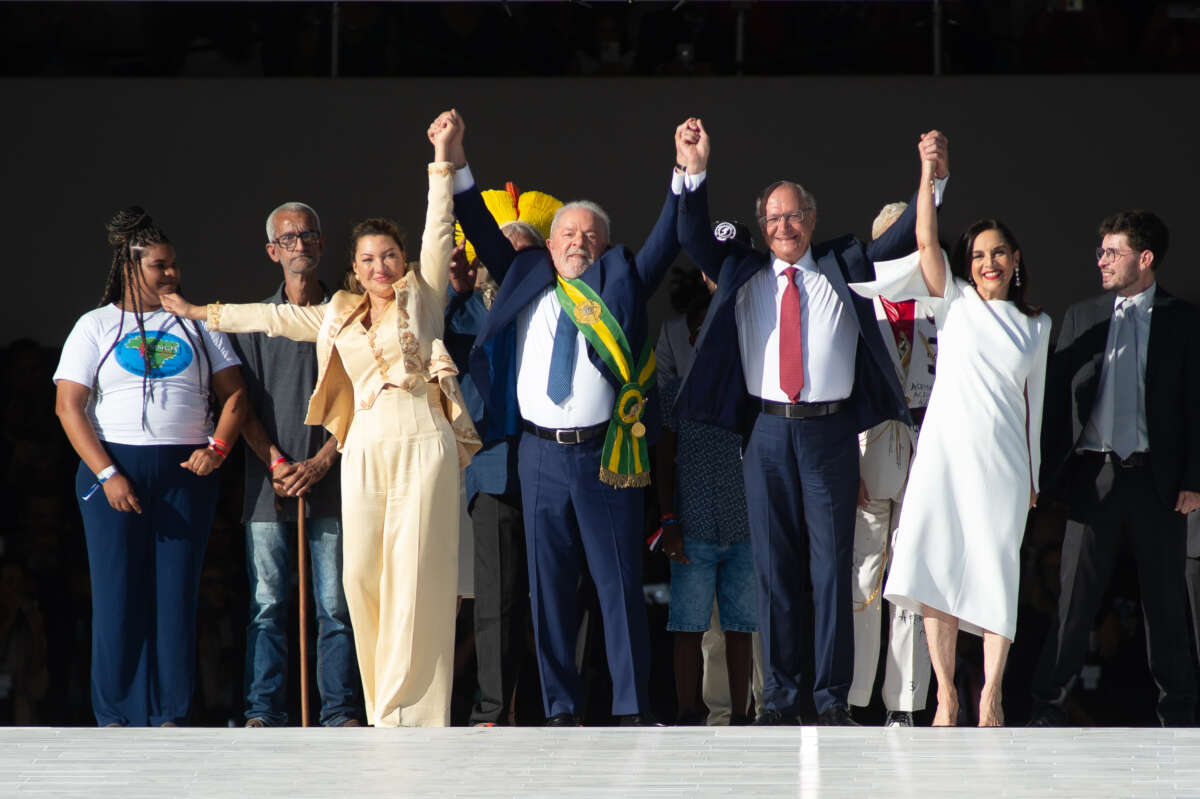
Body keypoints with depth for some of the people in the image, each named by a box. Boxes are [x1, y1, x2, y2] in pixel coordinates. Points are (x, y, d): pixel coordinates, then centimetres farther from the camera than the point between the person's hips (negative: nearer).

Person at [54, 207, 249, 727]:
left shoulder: (198, 326, 14)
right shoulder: (96, 327, 6)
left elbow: (234, 395, 12)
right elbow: (69, 407, -2)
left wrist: (217, 448, -6)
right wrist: (107, 474, -12)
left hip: (186, 472, 2)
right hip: (114, 472, -2)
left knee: (177, 594, -1)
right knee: (117, 594, -4)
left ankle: (168, 713, 3)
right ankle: (115, 714, 0)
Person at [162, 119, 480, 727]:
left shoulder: (421, 296, 9)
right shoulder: (340, 316, 20)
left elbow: (439, 230, 1)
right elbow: (278, 318, 29)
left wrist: (443, 160, -8)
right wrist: (203, 313, 36)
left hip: (422, 445, -4)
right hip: (365, 449, 4)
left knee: (416, 577, -8)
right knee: (362, 576, -2)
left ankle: (410, 709, -9)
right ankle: (383, 707, 4)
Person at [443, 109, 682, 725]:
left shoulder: (620, 287, 8)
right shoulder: (527, 284, 13)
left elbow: (665, 244, 1)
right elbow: (487, 239, 13)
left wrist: (687, 178, -9)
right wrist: (458, 170, 5)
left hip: (606, 454, -2)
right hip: (541, 454, 2)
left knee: (619, 583, -1)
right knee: (549, 587, 3)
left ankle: (632, 709, 1)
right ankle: (560, 710, 8)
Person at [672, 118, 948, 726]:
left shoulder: (841, 270, 9)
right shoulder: (742, 275, 12)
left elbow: (900, 239, 3)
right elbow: (694, 240, 3)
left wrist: (934, 179, -11)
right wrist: (695, 172, -10)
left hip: (831, 430, -1)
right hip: (768, 430, 1)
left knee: (832, 565, -1)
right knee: (773, 565, 3)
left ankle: (833, 697, 3)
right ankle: (780, 693, 8)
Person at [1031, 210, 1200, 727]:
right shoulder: (1081, 318, 10)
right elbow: (1056, 398, 9)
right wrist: (1051, 472, 1)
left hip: (1157, 479, -1)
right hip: (1093, 476, 1)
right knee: (1075, 597, 0)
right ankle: (1048, 703, 4)